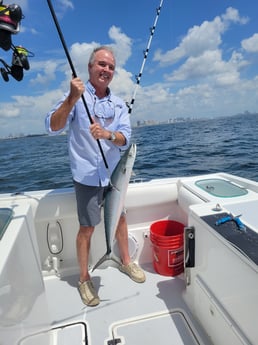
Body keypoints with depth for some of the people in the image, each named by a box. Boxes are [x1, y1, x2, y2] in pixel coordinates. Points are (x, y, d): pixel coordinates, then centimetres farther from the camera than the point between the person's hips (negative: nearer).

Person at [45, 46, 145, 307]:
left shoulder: (118, 104, 6)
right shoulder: (77, 96, -6)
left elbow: (125, 138, -5)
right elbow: (52, 127, -19)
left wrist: (108, 134, -26)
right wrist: (72, 99, -32)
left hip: (114, 173, 5)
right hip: (87, 175, -4)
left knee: (120, 218, 16)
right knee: (87, 227, 3)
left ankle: (126, 262, 39)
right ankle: (84, 279, 24)